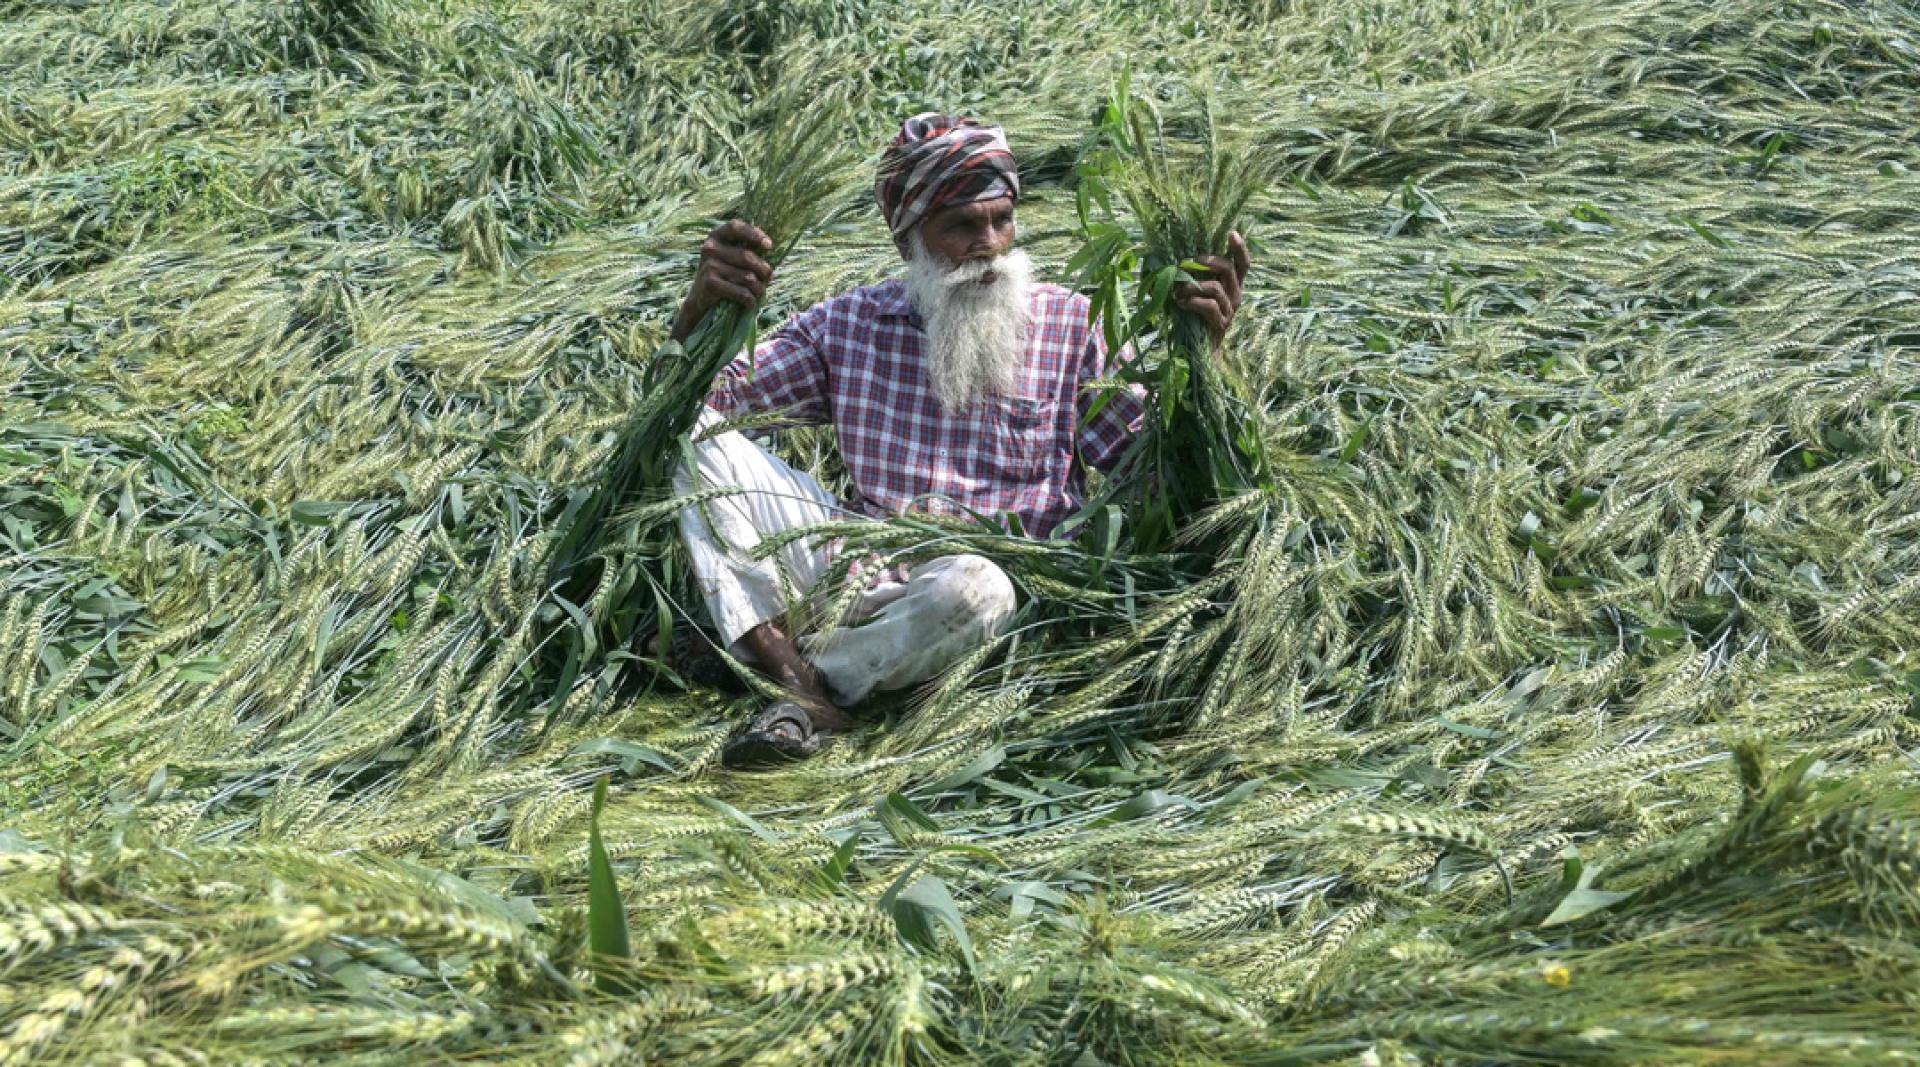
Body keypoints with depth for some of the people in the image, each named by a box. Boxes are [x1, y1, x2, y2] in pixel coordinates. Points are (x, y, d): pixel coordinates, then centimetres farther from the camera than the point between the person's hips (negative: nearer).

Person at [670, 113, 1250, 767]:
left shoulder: (1069, 326, 4)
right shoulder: (847, 323, 10)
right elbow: (703, 398, 9)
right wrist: (703, 303, -11)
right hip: (856, 563, 3)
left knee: (974, 586, -41)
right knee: (694, 435, -14)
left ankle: (813, 677, -14)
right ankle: (793, 675, -27)